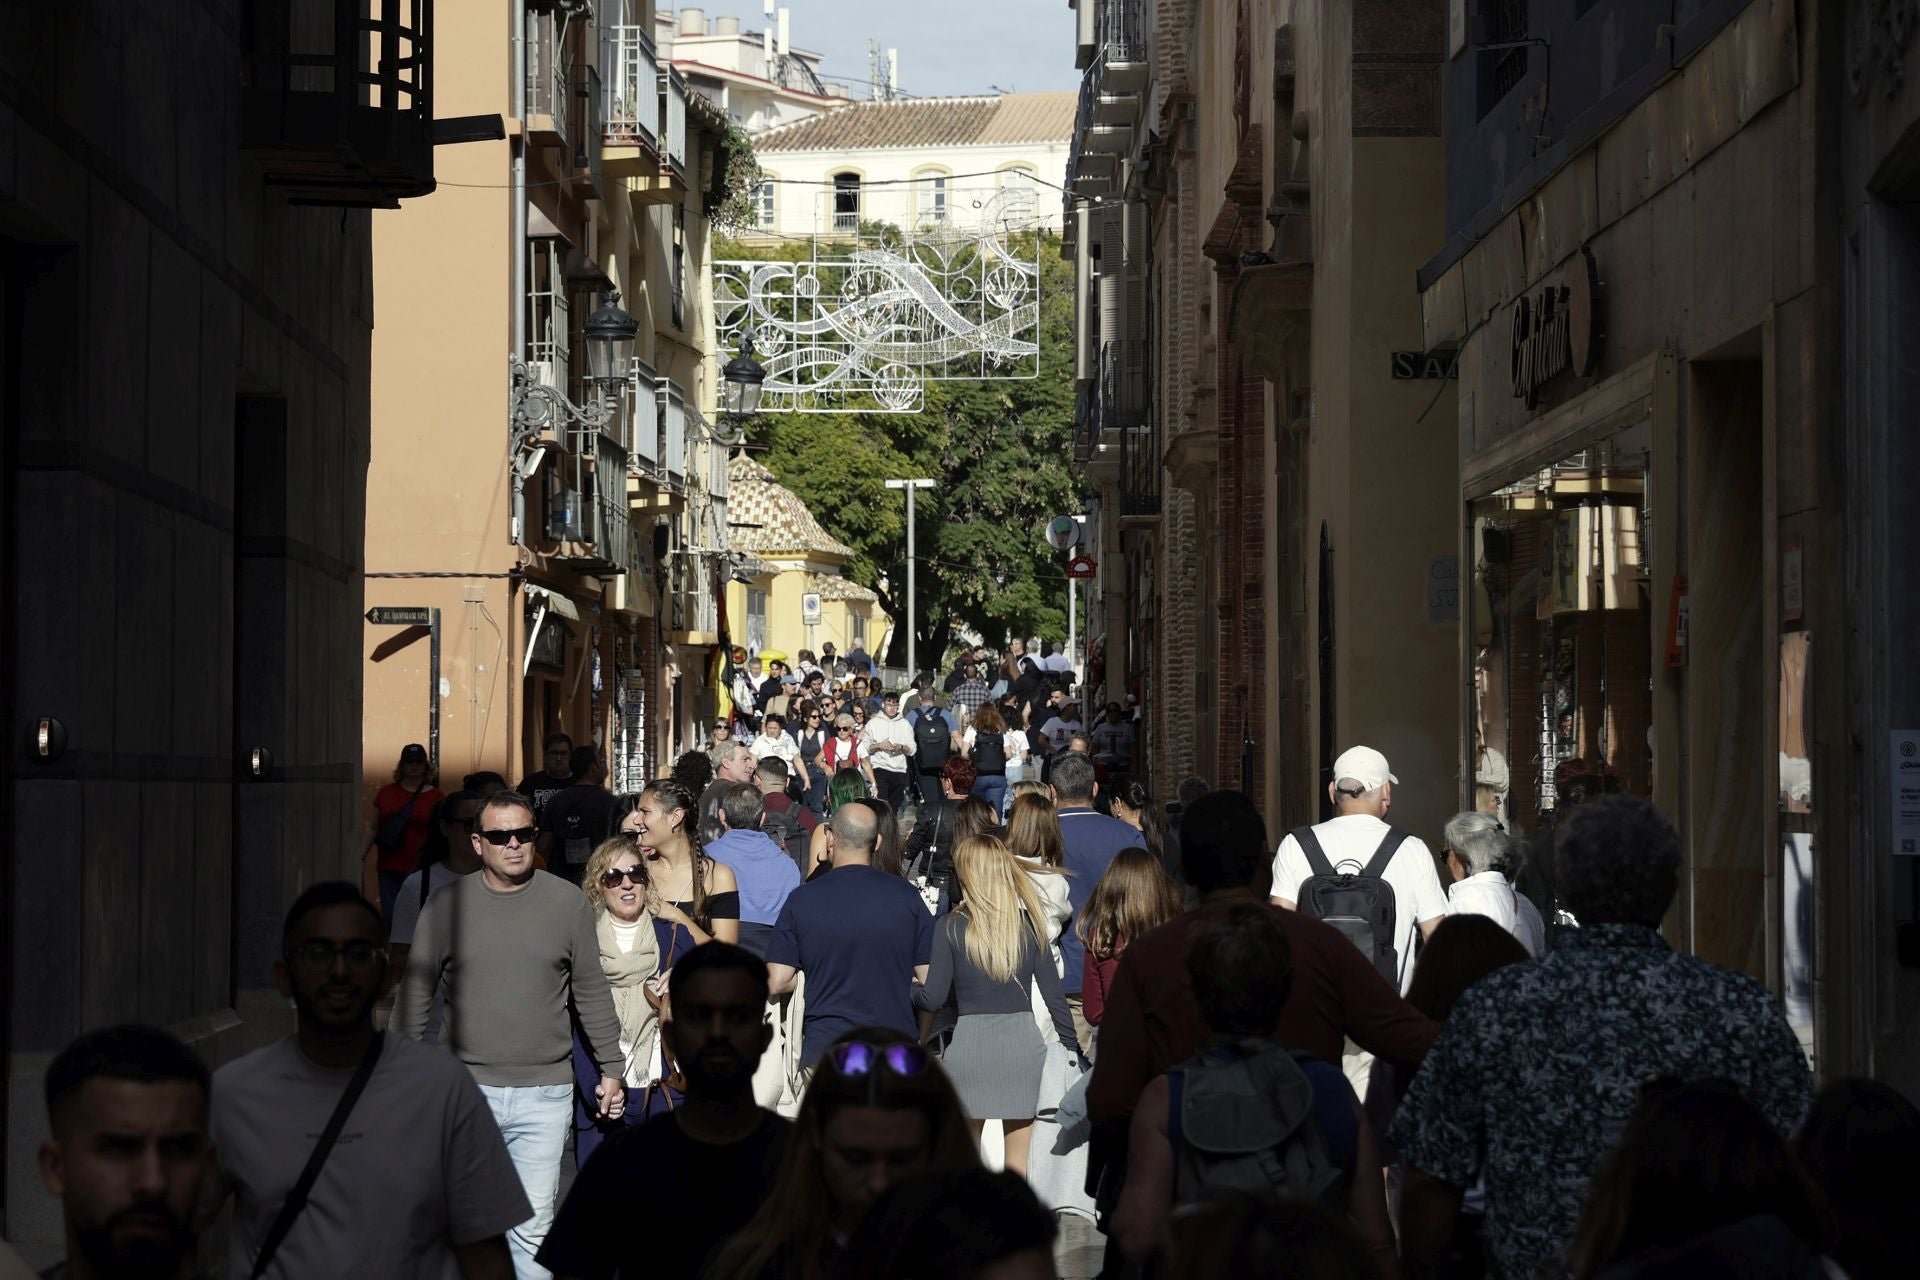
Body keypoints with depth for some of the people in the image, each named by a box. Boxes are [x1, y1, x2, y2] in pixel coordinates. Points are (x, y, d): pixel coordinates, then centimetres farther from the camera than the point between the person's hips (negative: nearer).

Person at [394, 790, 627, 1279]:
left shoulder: (566, 902, 4)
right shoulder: (447, 905, 3)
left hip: (545, 1093, 0)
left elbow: (592, 993, 11)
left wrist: (610, 1069, 10)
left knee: (532, 1229, -2)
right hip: (466, 1087, 0)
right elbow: (414, 994, 8)